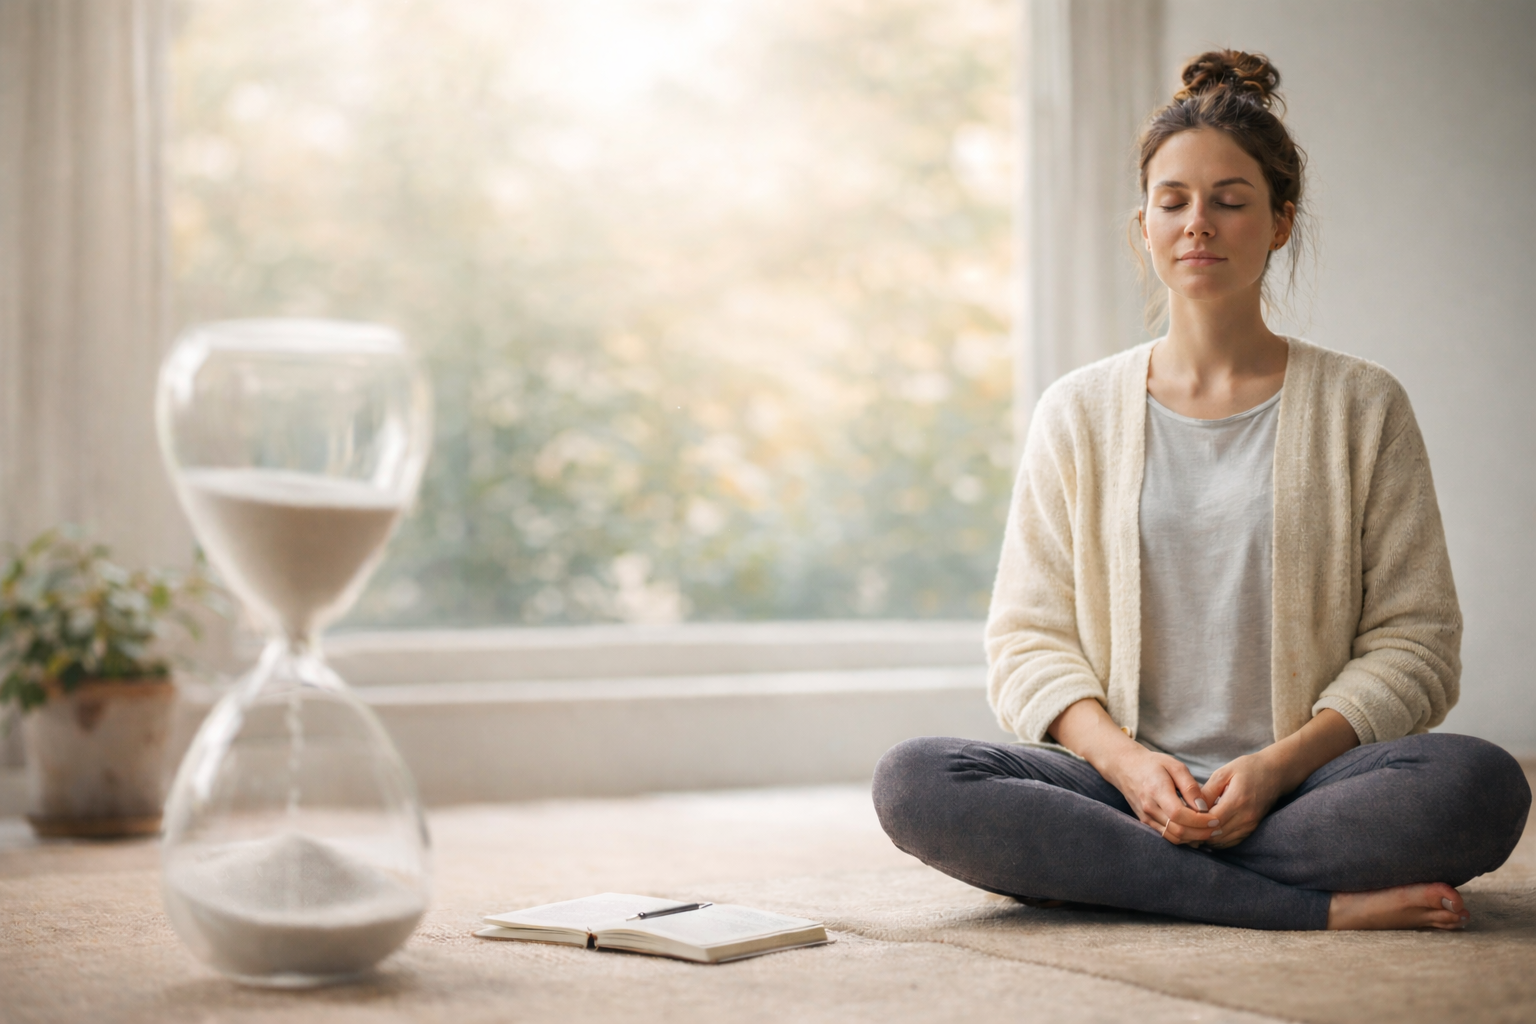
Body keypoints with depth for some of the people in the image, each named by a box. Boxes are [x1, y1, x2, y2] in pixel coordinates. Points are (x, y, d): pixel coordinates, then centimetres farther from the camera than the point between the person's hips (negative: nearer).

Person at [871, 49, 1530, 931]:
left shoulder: (1361, 406, 8)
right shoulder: (1080, 413, 12)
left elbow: (1414, 643, 3)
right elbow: (1030, 637, 7)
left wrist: (1278, 766, -14)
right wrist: (1124, 760, -13)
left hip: (1302, 785, -1)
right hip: (1121, 784, 2)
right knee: (912, 782, -27)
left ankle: (1116, 874, -22)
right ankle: (1320, 905, -24)